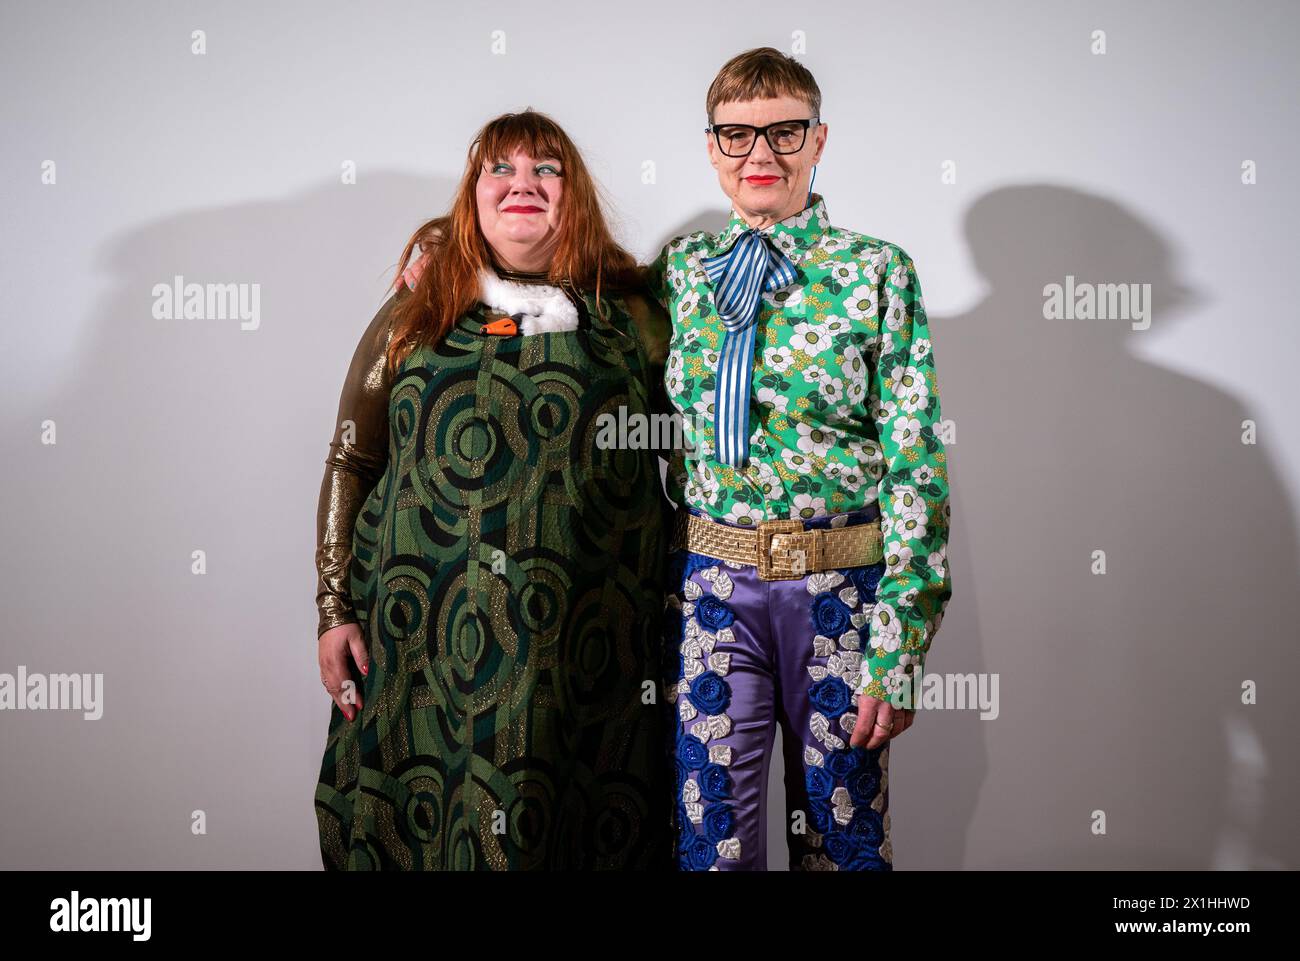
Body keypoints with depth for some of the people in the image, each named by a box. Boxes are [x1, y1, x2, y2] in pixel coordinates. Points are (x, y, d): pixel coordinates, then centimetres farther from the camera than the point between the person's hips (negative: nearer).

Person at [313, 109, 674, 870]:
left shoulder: (636, 322, 5)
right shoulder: (417, 318, 6)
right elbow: (351, 463, 7)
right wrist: (335, 612, 2)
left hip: (589, 653, 0)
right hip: (430, 647, 1)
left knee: (580, 831, 7)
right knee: (420, 825, 8)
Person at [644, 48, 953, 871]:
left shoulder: (877, 272, -5)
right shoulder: (681, 271, 6)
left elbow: (915, 458, -9)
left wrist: (898, 644, -13)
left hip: (840, 587, -2)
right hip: (711, 586, 2)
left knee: (843, 837, 12)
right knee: (710, 839, 9)